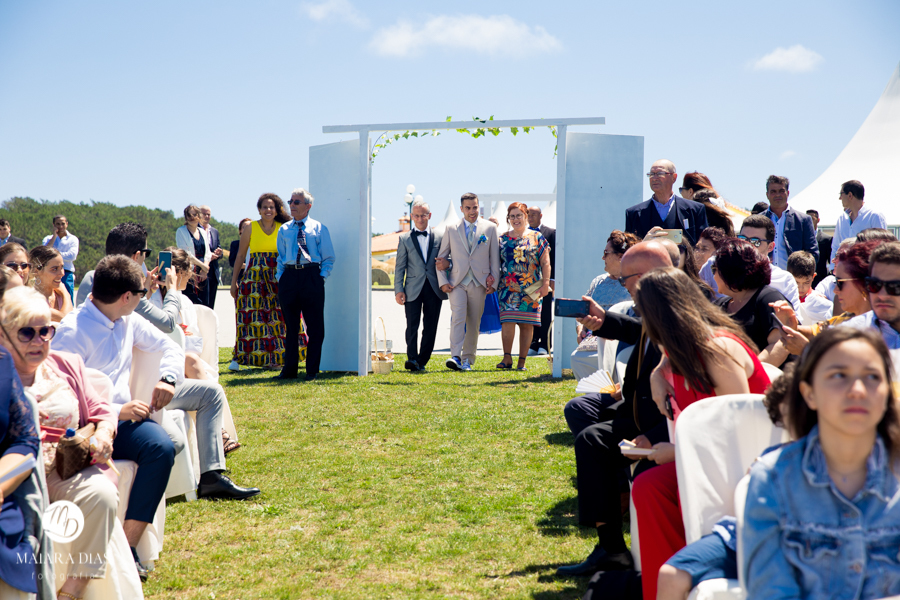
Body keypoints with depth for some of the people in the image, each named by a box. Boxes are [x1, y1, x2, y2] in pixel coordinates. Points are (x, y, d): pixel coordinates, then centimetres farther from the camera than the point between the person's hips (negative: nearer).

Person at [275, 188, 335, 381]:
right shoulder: (284, 230, 15)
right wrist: (279, 277, 6)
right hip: (289, 277, 3)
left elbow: (329, 258, 6)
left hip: (312, 276, -3)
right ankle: (289, 369, 14)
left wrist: (321, 277, -5)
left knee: (315, 326, -1)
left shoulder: (319, 228, 7)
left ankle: (312, 371, 6)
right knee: (290, 326, 7)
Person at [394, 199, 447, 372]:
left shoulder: (440, 237, 9)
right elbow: (399, 266, 5)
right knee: (412, 325, -11)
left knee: (430, 327, 2)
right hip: (413, 289, -1)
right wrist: (398, 290, -3)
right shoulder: (405, 238, 8)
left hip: (434, 288, 1)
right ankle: (412, 359, -13)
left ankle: (422, 361, 9)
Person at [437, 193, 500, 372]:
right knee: (458, 317, -17)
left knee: (474, 323, 4)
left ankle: (467, 360, 13)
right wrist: (443, 282, 0)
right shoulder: (451, 229, 7)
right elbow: (441, 257, 11)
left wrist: (493, 282, 3)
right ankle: (455, 357, -24)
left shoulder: (490, 228, 7)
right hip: (457, 282, -1)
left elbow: (495, 257, 9)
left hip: (479, 283, 1)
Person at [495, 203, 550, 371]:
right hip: (508, 287, 1)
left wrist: (545, 283, -5)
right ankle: (507, 358, -6)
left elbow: (545, 262, 4)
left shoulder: (536, 237, 6)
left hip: (531, 288, -1)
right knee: (507, 321, -12)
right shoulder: (503, 239, 11)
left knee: (527, 324, 0)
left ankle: (522, 361, 6)